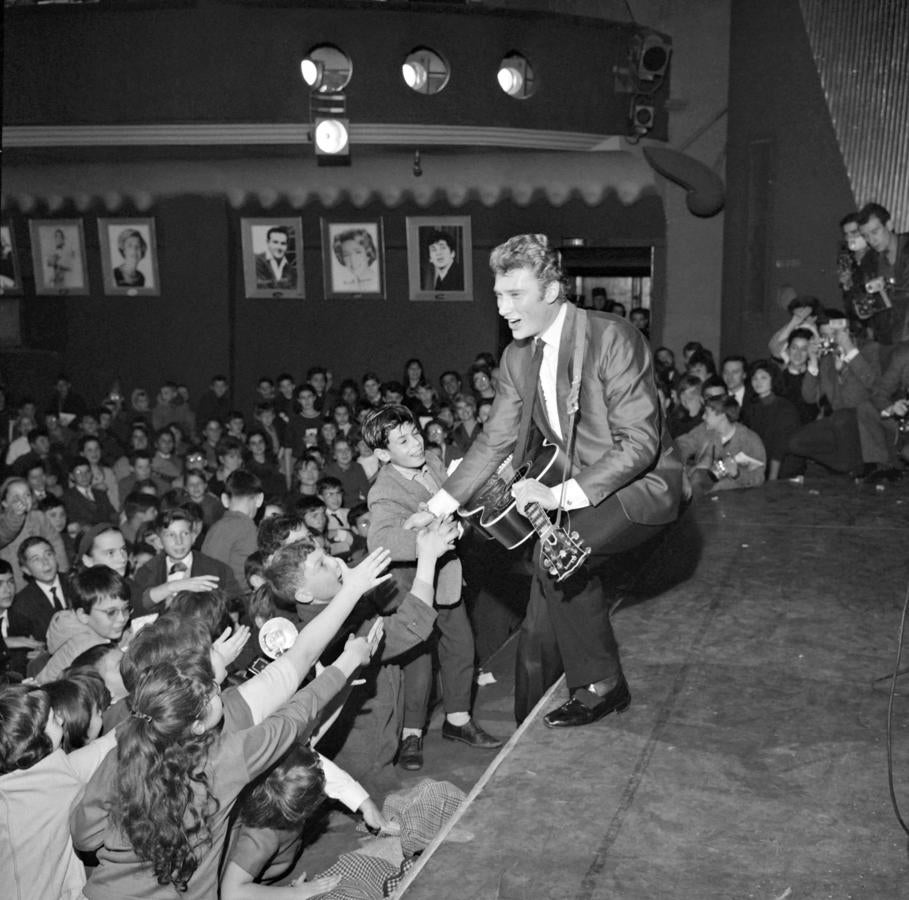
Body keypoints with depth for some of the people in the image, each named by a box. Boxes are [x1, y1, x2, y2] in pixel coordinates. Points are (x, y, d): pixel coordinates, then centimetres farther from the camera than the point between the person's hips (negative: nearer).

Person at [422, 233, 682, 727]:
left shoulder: (612, 338, -22)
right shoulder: (517, 357, 0)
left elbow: (639, 443, -25)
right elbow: (495, 440, 7)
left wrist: (561, 496, -31)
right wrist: (439, 505, -2)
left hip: (641, 484, -7)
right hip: (577, 491, 7)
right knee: (540, 630, 5)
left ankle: (601, 684, -5)